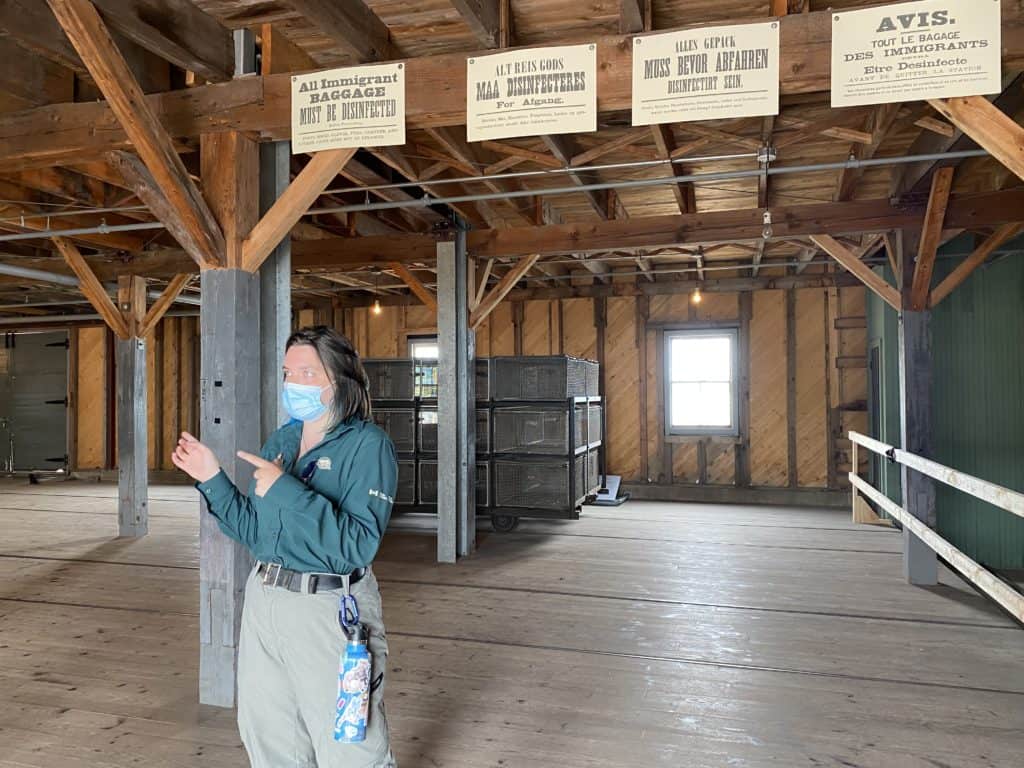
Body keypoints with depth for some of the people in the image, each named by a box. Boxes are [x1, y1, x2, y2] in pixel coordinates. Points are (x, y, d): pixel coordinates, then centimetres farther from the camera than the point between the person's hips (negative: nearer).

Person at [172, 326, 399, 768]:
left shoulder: (367, 445, -15)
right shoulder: (280, 441, 7)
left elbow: (356, 546, -24)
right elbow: (255, 533, 10)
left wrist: (287, 491, -27)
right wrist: (212, 479, 1)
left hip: (330, 611, -7)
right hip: (264, 601, 7)